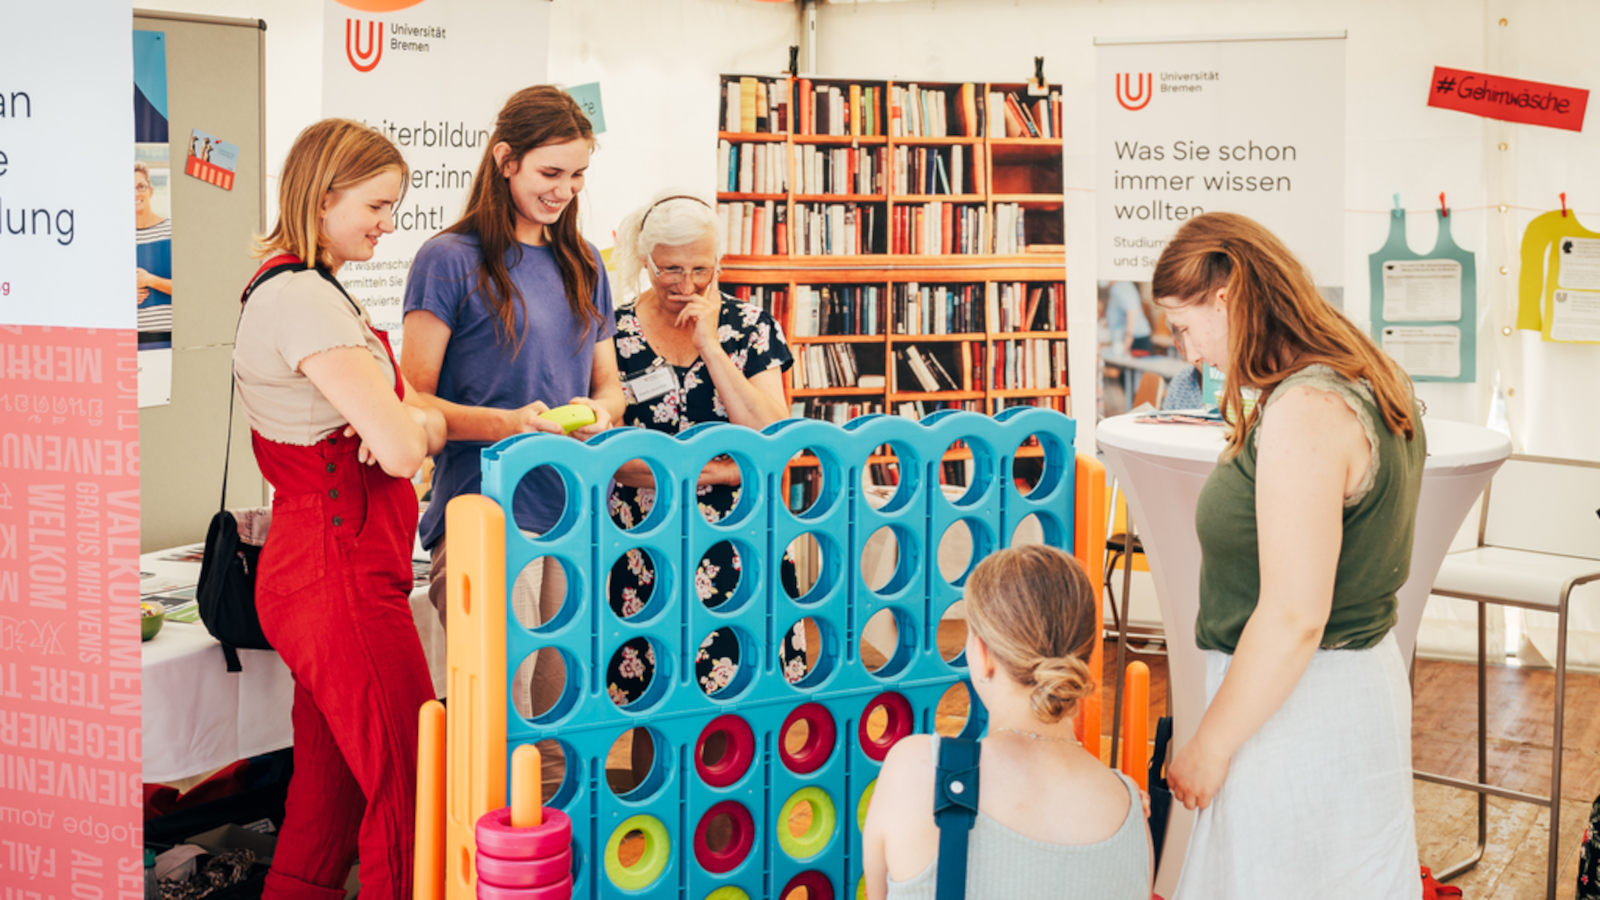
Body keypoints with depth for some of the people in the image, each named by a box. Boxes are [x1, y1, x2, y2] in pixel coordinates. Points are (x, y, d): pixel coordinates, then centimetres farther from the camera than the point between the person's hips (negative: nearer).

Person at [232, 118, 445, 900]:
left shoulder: (310, 290, 16)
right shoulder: (302, 300, -17)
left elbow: (422, 424, 14)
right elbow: (401, 451, -23)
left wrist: (406, 421, -10)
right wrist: (407, 423, 0)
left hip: (317, 569, 10)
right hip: (342, 577, -10)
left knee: (329, 796, 16)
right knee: (409, 793, -4)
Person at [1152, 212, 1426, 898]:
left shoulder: (1304, 412, -24)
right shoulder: (1372, 384, 7)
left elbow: (1293, 619, -25)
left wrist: (1208, 745, -17)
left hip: (1298, 706, -10)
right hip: (1367, 681, 10)